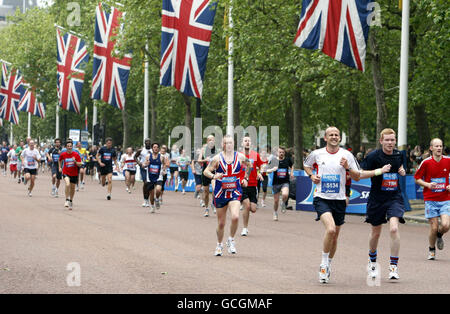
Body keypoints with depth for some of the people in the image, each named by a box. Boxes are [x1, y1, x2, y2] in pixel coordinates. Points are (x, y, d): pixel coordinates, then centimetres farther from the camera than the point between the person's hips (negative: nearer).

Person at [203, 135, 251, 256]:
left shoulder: (240, 157, 0)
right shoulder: (217, 158, -5)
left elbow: (249, 166, 21)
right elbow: (206, 171, -6)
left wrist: (245, 179, 13)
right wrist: (213, 176, -25)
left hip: (235, 192, 0)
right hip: (220, 193, 0)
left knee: (235, 217, -23)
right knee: (221, 223, 7)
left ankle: (231, 240, 0)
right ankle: (219, 245, 29)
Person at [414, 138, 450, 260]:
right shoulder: (426, 162, -5)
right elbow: (417, 178, 4)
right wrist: (427, 184, -13)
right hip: (430, 199, -1)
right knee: (434, 227, -5)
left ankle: (439, 236, 22)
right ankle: (431, 250, 21)